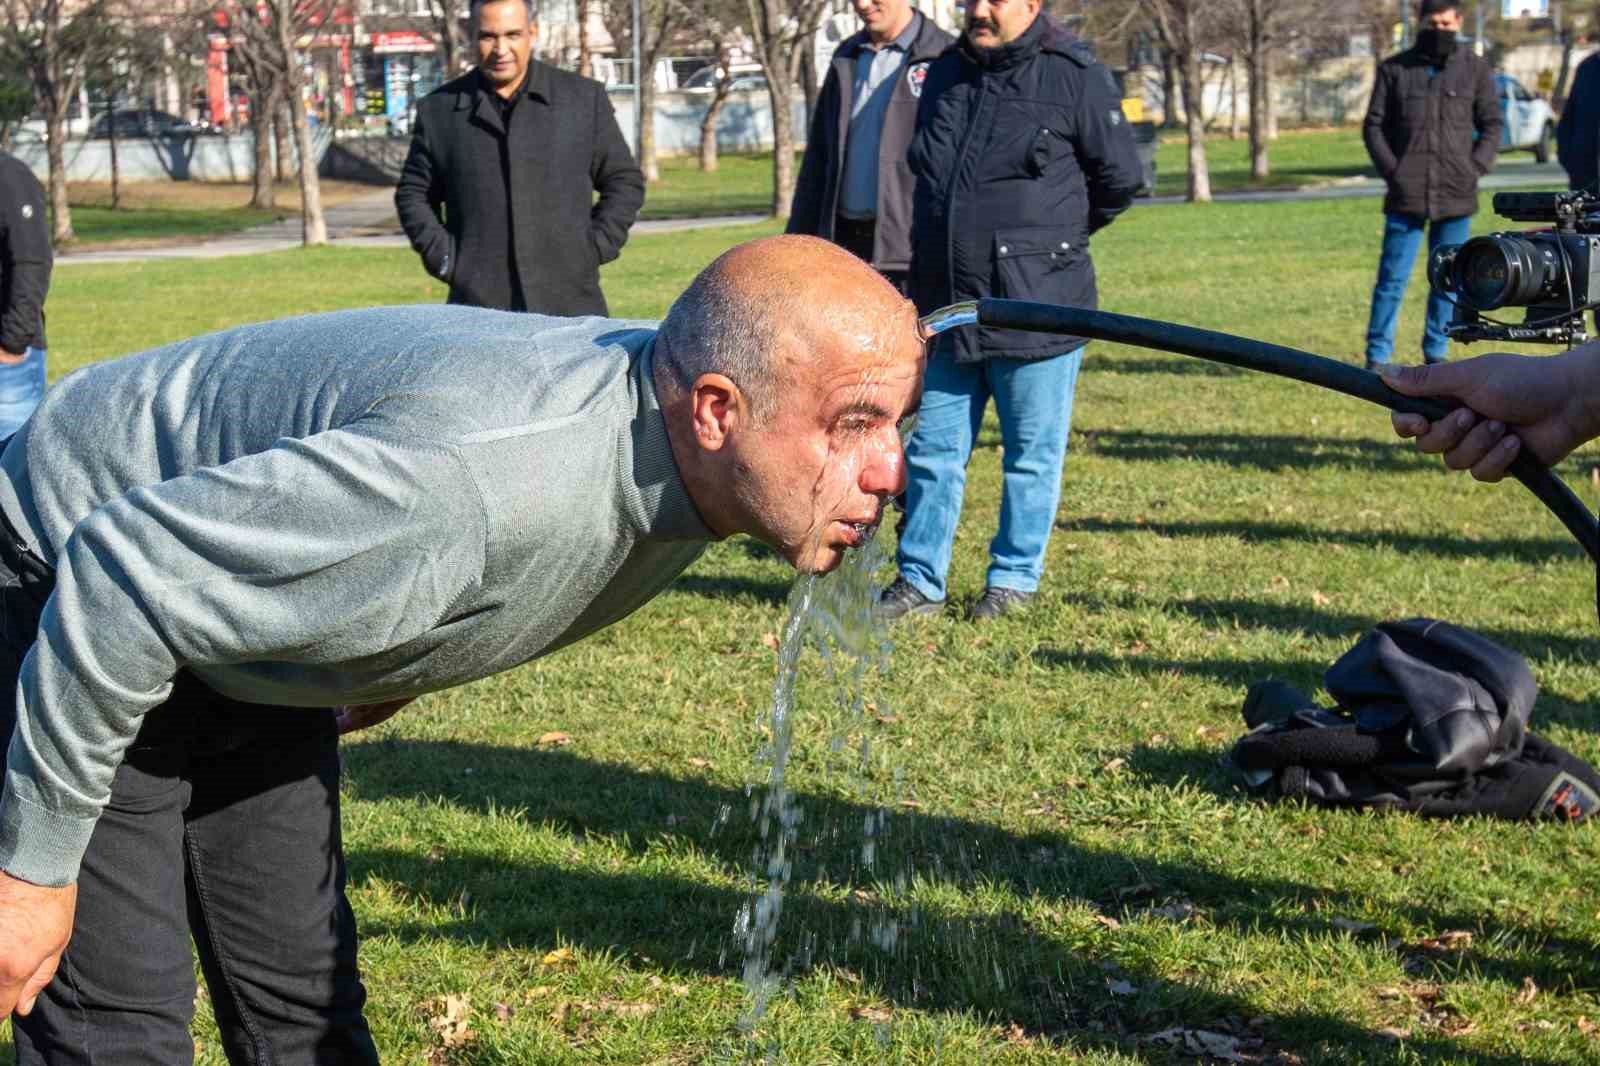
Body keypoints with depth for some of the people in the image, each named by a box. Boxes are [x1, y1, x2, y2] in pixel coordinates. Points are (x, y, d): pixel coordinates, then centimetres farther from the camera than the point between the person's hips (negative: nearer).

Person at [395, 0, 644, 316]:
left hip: (570, 304, 0)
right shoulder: (438, 110, 8)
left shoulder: (585, 99, 8)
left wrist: (595, 248, 0)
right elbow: (413, 193, 17)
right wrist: (442, 256, 3)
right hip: (477, 306, 0)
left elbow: (624, 181, 13)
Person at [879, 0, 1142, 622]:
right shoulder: (944, 74, 11)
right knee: (932, 449, 8)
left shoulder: (1075, 78, -7)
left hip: (1036, 307, -5)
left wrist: (1056, 235, 11)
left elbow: (1120, 177, 0)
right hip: (947, 307, 5)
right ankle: (919, 581, 16)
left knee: (1032, 455, 6)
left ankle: (1014, 580, 18)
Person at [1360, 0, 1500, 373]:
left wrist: (1474, 169, -3)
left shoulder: (1476, 69, 7)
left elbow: (1492, 125, 9)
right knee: (1393, 278, -3)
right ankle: (1377, 357, 2)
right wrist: (1391, 171, -5)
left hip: (1456, 196, 1)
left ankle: (1436, 353, 16)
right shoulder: (1394, 69, 5)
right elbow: (1373, 125, 6)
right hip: (1406, 195, -1)